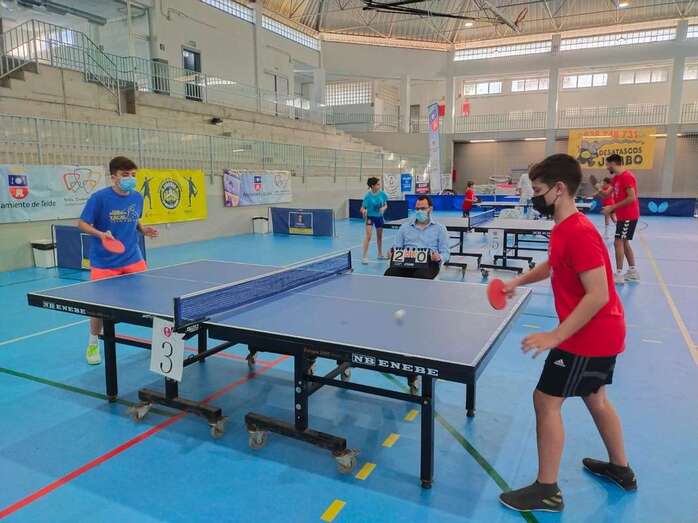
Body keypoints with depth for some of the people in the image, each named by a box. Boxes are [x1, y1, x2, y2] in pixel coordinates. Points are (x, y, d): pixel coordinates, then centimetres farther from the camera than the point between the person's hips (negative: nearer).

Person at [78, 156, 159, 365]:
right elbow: (82, 224, -10)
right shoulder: (99, 197, -15)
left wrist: (144, 229, -4)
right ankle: (93, 343, 29)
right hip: (104, 262, -3)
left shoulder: (137, 197, 0)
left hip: (133, 259, 4)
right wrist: (100, 234, -28)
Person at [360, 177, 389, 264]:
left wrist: (383, 208, -19)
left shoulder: (382, 194, -6)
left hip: (379, 217, 4)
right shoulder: (368, 196, -15)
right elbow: (363, 208, -12)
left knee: (379, 236, 16)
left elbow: (386, 205, 4)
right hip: (370, 217, -4)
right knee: (368, 236, -15)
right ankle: (364, 256, -10)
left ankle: (380, 254, 32)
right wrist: (364, 211, -35)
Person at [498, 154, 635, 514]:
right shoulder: (564, 229, 6)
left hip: (589, 336, -10)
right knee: (594, 397, 24)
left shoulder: (579, 233, -25)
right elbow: (553, 265, 25)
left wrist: (554, 337, -29)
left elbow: (598, 295, -29)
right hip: (602, 334, 10)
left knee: (546, 400, -3)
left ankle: (547, 491, 9)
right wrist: (517, 282, 11)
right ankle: (621, 469, 43)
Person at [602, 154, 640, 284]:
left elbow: (632, 198, -23)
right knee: (624, 242, 14)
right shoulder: (616, 178, 12)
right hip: (622, 216, 10)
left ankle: (618, 275, -7)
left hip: (628, 216, -10)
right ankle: (633, 272, 22)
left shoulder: (627, 176, -17)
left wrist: (612, 207, -22)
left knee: (618, 242, -10)